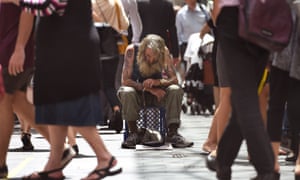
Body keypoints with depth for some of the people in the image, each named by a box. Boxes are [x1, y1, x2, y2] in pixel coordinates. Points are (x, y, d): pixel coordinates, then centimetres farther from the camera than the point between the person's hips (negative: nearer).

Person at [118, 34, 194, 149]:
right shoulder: (132, 50, -20)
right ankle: (134, 133, -24)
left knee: (176, 90, -26)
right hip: (137, 93, -2)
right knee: (126, 92, -35)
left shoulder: (164, 51, -14)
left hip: (157, 93, 2)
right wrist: (149, 88, -30)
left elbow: (174, 79, -14)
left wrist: (158, 82, -36)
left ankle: (172, 133, -23)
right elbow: (125, 80, -20)